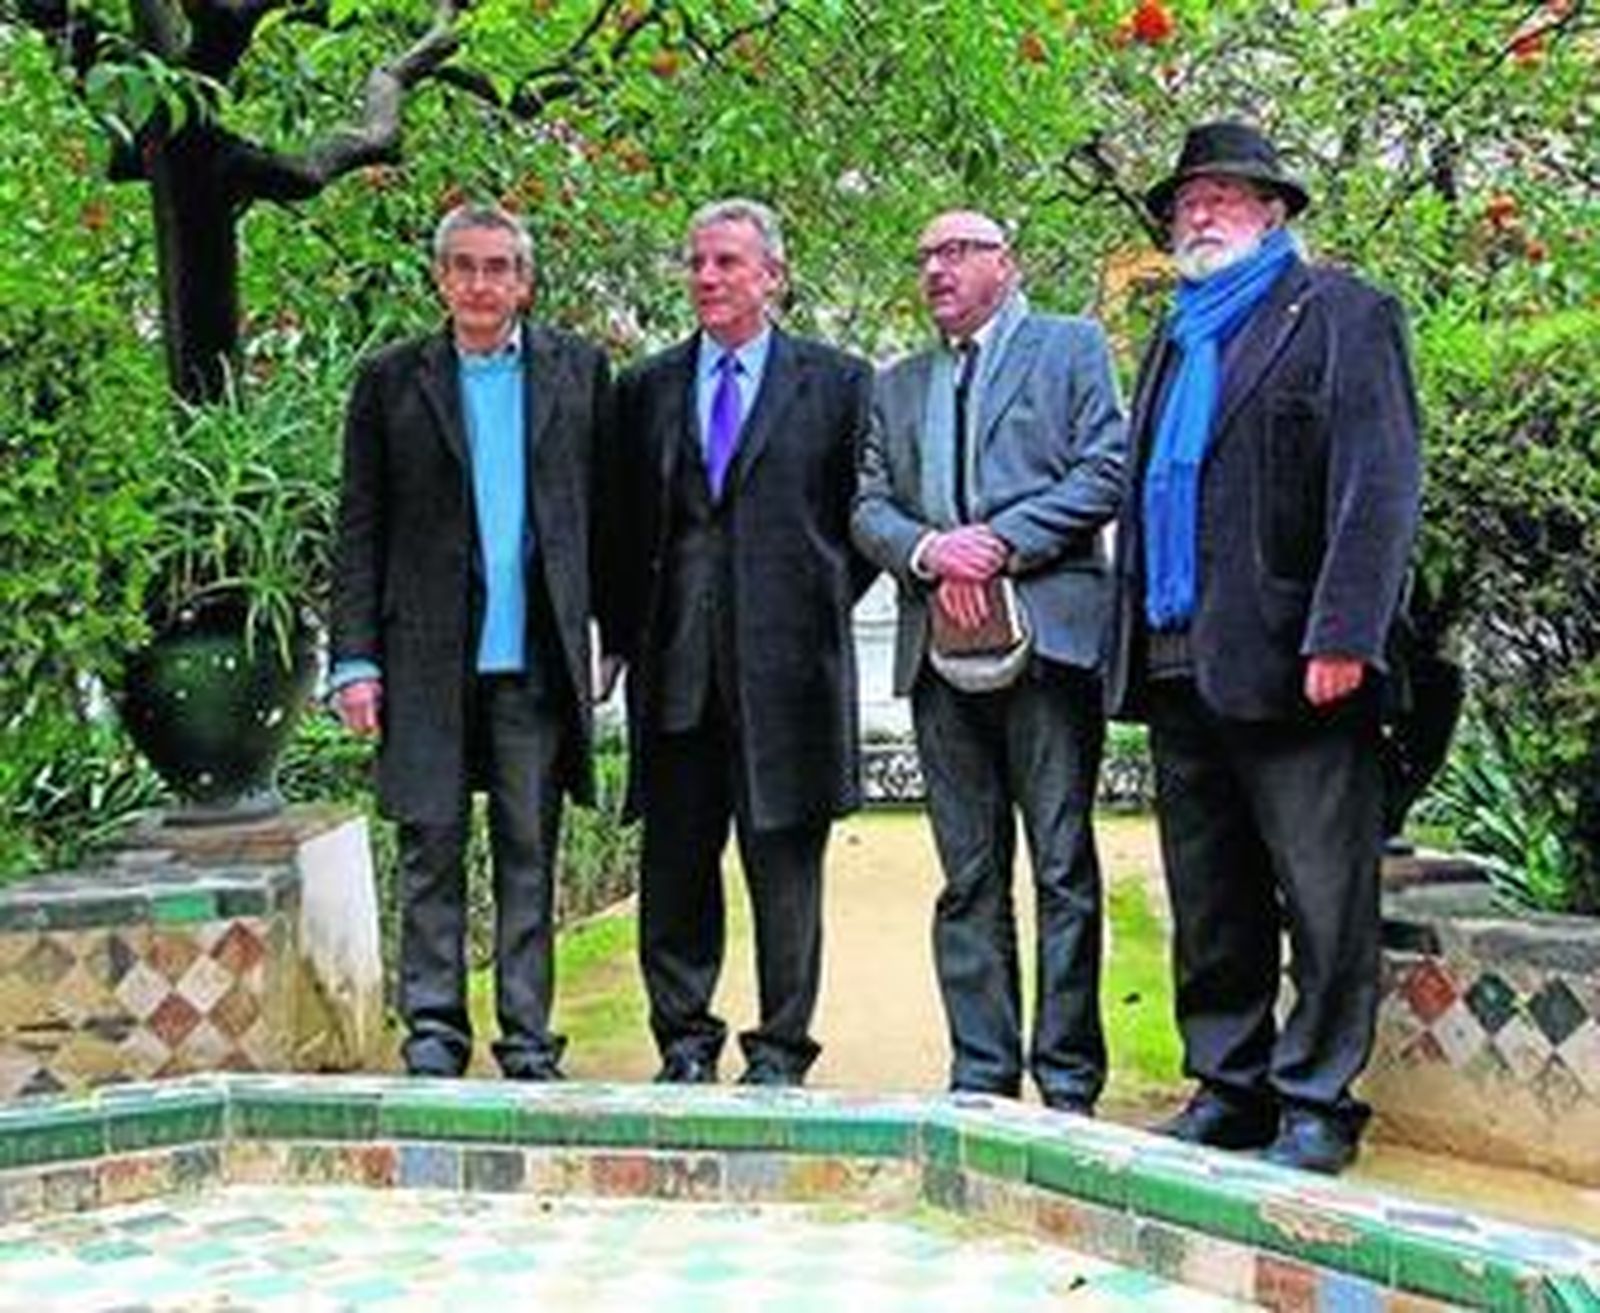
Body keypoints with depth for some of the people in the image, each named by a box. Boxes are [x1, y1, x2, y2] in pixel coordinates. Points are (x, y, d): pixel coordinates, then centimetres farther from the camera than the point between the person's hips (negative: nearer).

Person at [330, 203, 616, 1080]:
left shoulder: (578, 372, 8)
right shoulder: (391, 380, 6)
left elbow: (605, 508, 9)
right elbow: (359, 530, 4)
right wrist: (354, 658, -2)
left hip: (537, 654, 1)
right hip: (428, 654, 0)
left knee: (528, 851, 7)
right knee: (431, 843, 3)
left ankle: (527, 1036, 15)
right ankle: (433, 1027, 13)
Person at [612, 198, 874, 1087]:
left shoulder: (837, 382, 7)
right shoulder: (646, 388, 13)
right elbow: (623, 522, 15)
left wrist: (821, 605, 2)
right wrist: (632, 630, 8)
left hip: (787, 658, -2)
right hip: (675, 666, 2)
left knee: (786, 864, 3)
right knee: (673, 864, 5)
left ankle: (780, 1049, 13)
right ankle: (685, 1041, 18)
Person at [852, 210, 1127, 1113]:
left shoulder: (1070, 348, 11)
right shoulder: (900, 385, 23)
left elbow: (1106, 472, -2)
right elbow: (868, 505, 14)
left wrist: (1000, 542, -11)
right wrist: (928, 551, -7)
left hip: (1048, 631, -4)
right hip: (940, 645, 4)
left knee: (1062, 867, -3)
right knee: (969, 876, 5)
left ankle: (1067, 1080, 3)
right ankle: (982, 1076, 10)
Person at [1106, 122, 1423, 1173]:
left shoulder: (1341, 314, 1)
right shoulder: (1178, 339, 22)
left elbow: (1380, 486, -10)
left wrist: (1341, 636, -19)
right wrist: (1133, 646, 10)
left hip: (1289, 662, -7)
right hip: (1179, 669, 7)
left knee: (1325, 902, -1)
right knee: (1210, 906, 13)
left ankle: (1317, 1102, 9)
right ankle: (1229, 1088, 23)